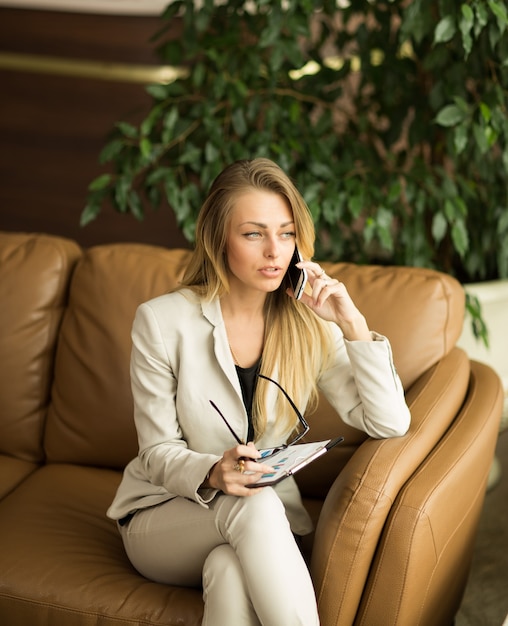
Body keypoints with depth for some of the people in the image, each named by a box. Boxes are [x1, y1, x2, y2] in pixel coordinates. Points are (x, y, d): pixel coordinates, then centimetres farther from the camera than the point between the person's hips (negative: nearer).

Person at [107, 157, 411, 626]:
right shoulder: (161, 322, -11)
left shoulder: (309, 324, -4)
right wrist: (213, 474, -30)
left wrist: (353, 324, -20)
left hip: (264, 523, 1)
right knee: (255, 504, -34)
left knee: (230, 571, -34)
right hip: (163, 514, -1)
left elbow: (389, 424, -10)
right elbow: (159, 453, -7)